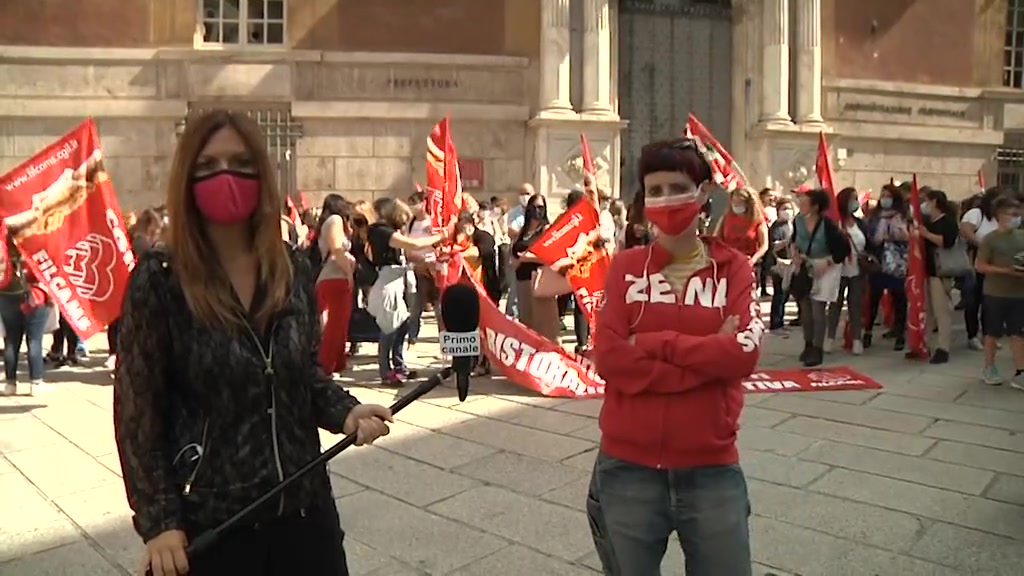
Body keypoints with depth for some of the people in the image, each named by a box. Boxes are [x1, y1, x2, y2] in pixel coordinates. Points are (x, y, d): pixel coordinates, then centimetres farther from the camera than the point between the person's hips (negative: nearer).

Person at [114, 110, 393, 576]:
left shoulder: (294, 270, 0)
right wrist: (158, 521, -10)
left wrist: (346, 412, -9)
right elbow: (137, 409, -8)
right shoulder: (158, 279, -11)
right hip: (207, 520, -3)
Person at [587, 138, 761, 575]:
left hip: (711, 468, 0)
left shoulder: (733, 268, 1)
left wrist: (653, 343, -13)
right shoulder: (625, 267, 0)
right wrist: (708, 357, -15)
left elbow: (743, 354, -14)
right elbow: (609, 358, -12)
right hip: (628, 467, 1)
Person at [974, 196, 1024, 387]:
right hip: (995, 294, -4)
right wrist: (1006, 271, -21)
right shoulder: (990, 239, -8)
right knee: (992, 333, 9)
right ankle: (989, 368, 23)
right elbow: (980, 266, -11)